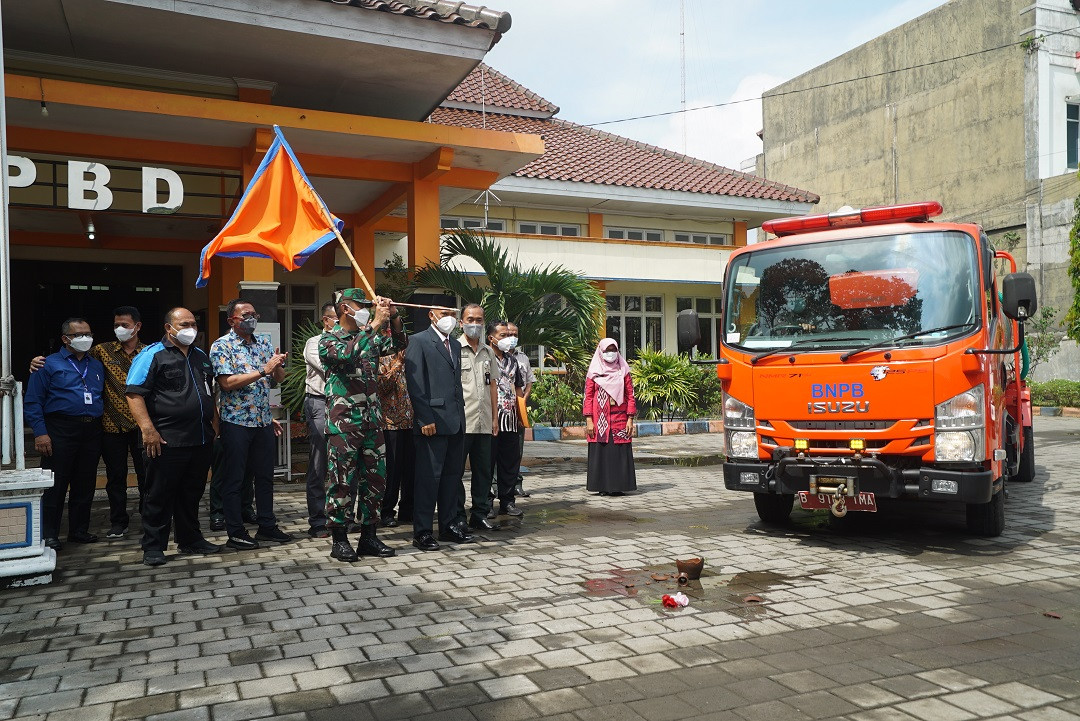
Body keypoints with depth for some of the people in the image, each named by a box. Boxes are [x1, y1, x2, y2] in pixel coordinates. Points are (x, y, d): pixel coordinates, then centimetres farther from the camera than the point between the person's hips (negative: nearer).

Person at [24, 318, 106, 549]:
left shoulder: (97, 366, 17)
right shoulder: (49, 364, 1)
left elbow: (105, 398, 19)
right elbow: (32, 402, -4)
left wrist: (102, 424, 7)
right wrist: (40, 433, -13)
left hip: (92, 432, 5)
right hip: (61, 430, -5)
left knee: (85, 485, 10)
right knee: (55, 485, -2)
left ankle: (79, 530, 21)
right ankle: (49, 535, 7)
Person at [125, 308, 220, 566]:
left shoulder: (201, 356, 17)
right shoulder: (152, 355, -5)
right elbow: (135, 393, -12)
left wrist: (213, 424, 19)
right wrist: (148, 429, -20)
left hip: (201, 440, 7)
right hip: (167, 441, -7)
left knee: (192, 494, 15)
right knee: (160, 496, 1)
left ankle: (191, 540, 26)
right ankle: (153, 547, 11)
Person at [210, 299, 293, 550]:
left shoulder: (264, 342, 10)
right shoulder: (222, 346, -7)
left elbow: (280, 378, 11)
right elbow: (227, 382, -19)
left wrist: (278, 365, -12)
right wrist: (263, 371, -21)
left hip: (263, 420, 6)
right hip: (236, 421, -6)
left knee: (265, 475, 13)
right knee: (233, 479, 3)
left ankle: (267, 526, 24)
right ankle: (235, 533, 11)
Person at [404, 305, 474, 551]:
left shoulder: (455, 345, 20)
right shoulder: (418, 341, -4)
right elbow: (414, 383, -11)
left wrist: (461, 414, 13)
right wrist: (425, 419, -17)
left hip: (456, 421, 8)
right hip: (433, 422, -8)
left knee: (453, 474, 12)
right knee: (429, 476, -4)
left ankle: (449, 525, 22)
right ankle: (422, 532, 4)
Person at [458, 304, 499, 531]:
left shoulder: (488, 352, 15)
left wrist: (495, 418, 14)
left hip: (484, 423, 6)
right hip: (460, 423, -6)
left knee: (483, 470, 10)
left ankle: (480, 514, 20)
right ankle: (457, 517, 10)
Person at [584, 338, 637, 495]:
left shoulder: (623, 371, 9)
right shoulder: (593, 372, 6)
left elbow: (630, 395, 7)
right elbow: (588, 397, 3)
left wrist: (630, 419, -1)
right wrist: (589, 420, -5)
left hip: (619, 419, 1)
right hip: (599, 419, -1)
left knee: (620, 452, -1)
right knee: (600, 452, 0)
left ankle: (618, 486, 6)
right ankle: (602, 487, 6)